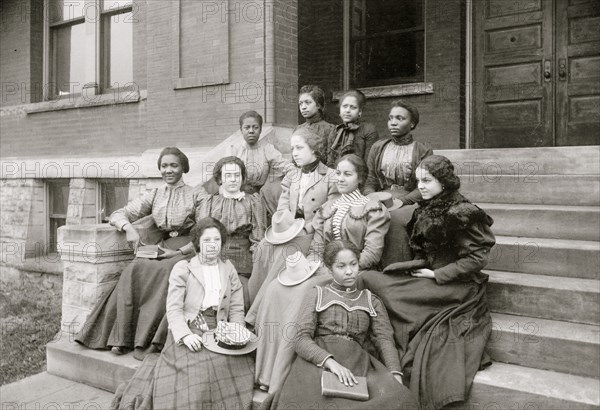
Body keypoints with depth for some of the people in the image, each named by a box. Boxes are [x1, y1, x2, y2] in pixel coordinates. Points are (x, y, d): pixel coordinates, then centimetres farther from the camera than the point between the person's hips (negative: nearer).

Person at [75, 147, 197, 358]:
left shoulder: (195, 195, 5)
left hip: (184, 250, -3)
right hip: (156, 247, 3)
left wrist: (180, 251, -14)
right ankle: (123, 337, -27)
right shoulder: (154, 195, 16)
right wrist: (129, 228, -11)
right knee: (134, 271, -28)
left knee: (163, 272, -35)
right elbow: (118, 214, 12)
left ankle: (144, 340, -32)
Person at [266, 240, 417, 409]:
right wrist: (330, 361, -19)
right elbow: (302, 340, 1)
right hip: (318, 360, -2)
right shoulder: (317, 295, 14)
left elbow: (385, 339, 7)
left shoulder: (371, 301, 22)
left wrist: (396, 376, -14)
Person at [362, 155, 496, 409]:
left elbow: (477, 259, -16)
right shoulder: (426, 210, 10)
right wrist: (417, 267, 2)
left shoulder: (461, 214, -14)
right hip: (431, 281, 8)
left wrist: (436, 274, -16)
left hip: (457, 290, -8)